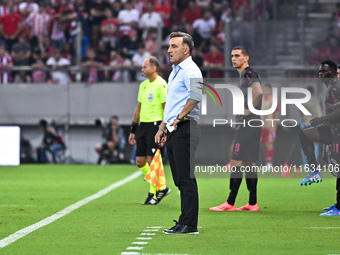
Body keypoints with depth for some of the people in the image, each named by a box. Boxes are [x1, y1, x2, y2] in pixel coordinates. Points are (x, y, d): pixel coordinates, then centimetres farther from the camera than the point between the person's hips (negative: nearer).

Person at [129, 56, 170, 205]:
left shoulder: (161, 84, -10)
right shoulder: (143, 85, 15)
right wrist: (133, 131, 21)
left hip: (155, 125, -8)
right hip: (143, 125, 8)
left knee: (152, 161, -7)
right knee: (140, 162, 6)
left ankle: (153, 194, 3)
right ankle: (161, 188, 19)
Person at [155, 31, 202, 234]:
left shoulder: (190, 71, -9)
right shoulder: (175, 71, 23)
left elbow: (195, 96, -26)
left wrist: (178, 119, -22)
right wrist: (163, 128, 24)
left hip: (185, 129, -10)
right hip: (173, 132, 10)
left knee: (186, 178, -10)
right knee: (180, 180, 10)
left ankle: (189, 224, -9)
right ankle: (183, 223, 13)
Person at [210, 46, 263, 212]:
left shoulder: (248, 74, -12)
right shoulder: (243, 75, 19)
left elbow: (258, 92, -30)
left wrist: (249, 111, -19)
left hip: (247, 124, -11)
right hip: (245, 124, 11)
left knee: (237, 162, -10)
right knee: (249, 163, 10)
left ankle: (230, 203, -11)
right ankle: (252, 203, 11)